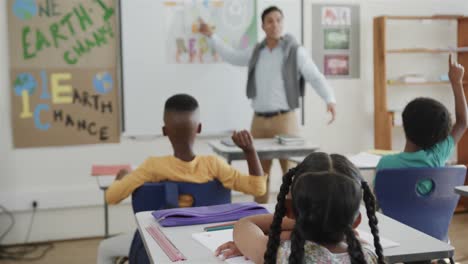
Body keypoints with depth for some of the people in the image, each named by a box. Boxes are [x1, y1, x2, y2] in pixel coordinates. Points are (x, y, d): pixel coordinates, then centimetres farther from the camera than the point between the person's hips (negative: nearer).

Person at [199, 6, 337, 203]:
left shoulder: (295, 51, -3)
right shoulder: (256, 52, 12)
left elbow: (316, 77, -9)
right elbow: (231, 56, 26)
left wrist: (330, 99, -25)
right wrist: (211, 36, 24)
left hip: (284, 119, -5)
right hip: (259, 120, 5)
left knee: (291, 170, -6)